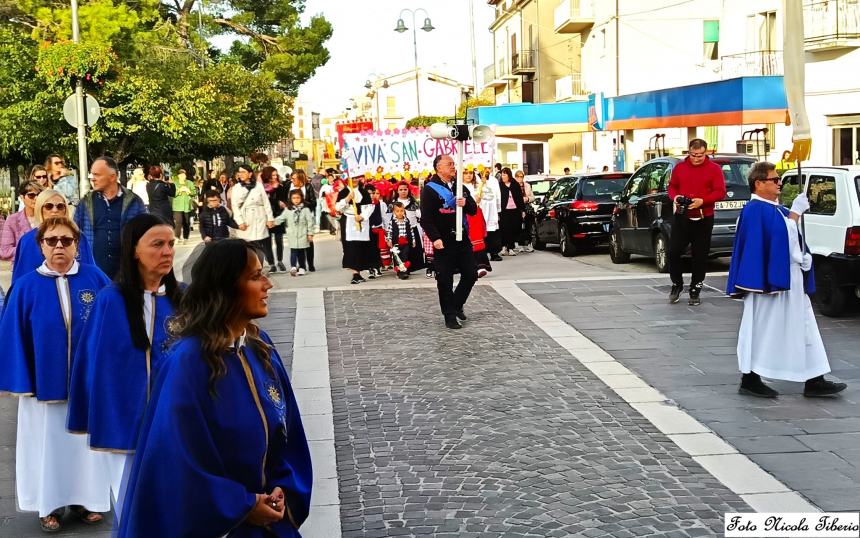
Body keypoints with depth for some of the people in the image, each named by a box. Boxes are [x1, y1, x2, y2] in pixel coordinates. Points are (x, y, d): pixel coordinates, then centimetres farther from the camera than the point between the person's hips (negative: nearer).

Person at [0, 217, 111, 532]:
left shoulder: (95, 279, -3)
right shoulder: (27, 287, -4)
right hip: (45, 383, -1)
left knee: (85, 440, 12)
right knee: (49, 442, 10)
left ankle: (85, 498, 28)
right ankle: (51, 504, 25)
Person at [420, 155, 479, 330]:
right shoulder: (430, 189, -7)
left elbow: (473, 210, 11)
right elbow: (426, 218, -13)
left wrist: (465, 204, -11)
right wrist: (435, 238, -22)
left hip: (462, 239, 6)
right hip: (443, 243, -6)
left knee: (471, 274, 9)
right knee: (445, 280, 1)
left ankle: (456, 304, 29)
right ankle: (450, 316, 11)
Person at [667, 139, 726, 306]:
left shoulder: (714, 169, -1)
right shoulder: (679, 167, 7)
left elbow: (720, 192, -6)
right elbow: (672, 186, 14)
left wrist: (702, 201, -21)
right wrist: (675, 197, -9)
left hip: (703, 220, -2)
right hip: (681, 217, 2)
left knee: (700, 256, 3)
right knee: (673, 251, -4)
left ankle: (695, 291, 14)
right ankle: (677, 284, 16)